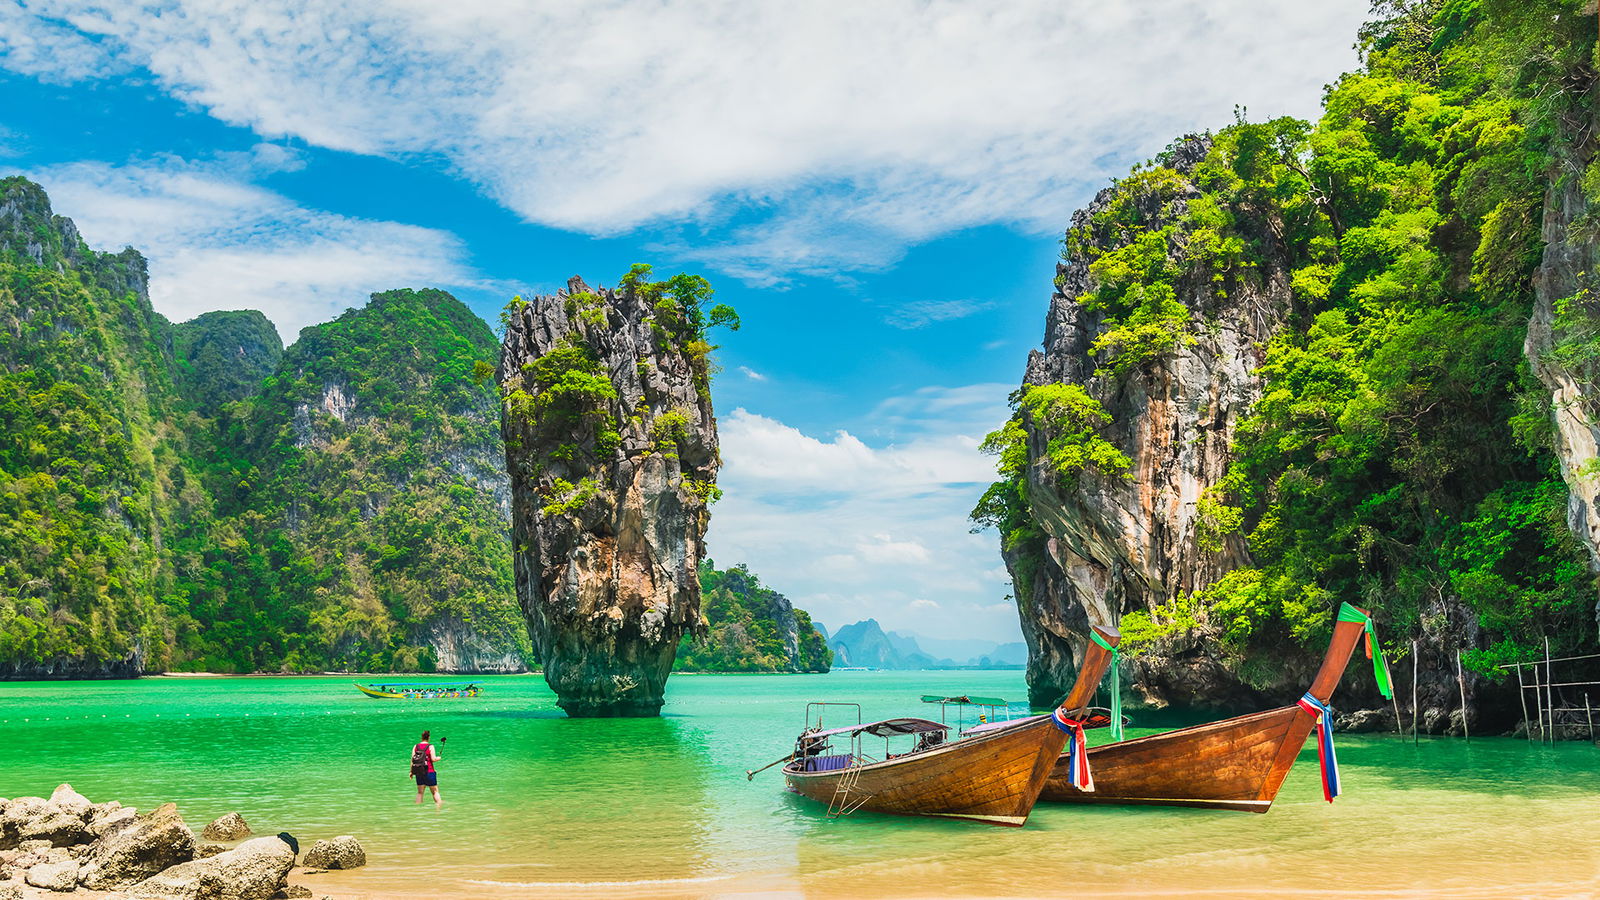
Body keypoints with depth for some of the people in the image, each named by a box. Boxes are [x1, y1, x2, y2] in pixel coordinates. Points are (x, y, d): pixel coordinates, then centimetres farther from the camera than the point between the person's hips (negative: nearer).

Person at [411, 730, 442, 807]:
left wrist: (411, 772, 9)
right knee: (435, 791, 4)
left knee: (420, 792, 13)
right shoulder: (430, 747, -8)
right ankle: (439, 805, -6)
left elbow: (412, 760, 2)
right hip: (429, 772, -4)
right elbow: (433, 759, -16)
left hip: (418, 773, 4)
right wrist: (438, 758, 5)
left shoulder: (415, 747, 5)